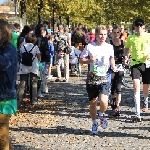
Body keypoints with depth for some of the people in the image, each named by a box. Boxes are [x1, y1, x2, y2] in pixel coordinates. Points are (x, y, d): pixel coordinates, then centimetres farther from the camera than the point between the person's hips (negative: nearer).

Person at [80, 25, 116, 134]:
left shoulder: (109, 47, 4)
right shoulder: (90, 47, -3)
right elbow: (81, 60, 2)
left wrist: (113, 66, 2)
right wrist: (90, 60, -17)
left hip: (105, 78, 0)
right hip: (92, 78, 0)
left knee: (104, 101, -18)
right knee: (93, 102, 9)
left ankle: (102, 115, 16)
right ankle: (94, 123, 30)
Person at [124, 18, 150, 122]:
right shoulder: (131, 38, 2)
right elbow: (127, 48, 18)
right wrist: (126, 56, -1)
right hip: (135, 64, 0)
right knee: (136, 88, -15)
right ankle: (137, 114, -17)